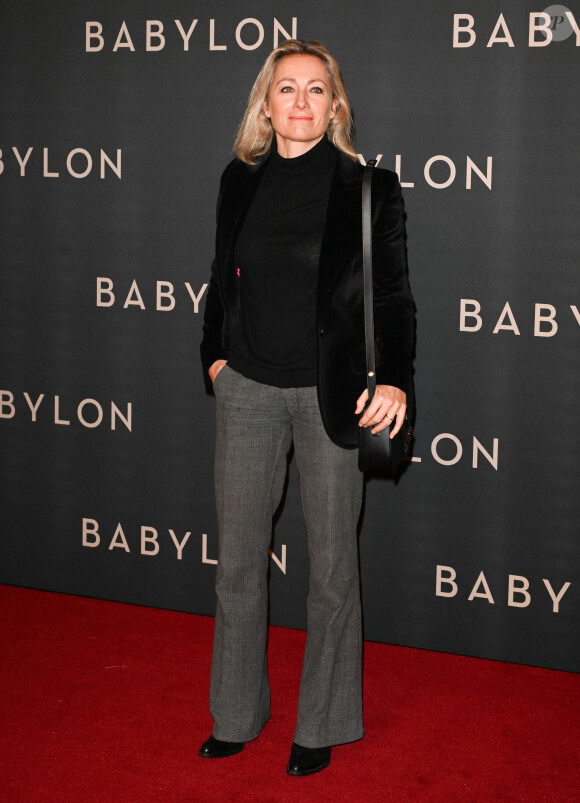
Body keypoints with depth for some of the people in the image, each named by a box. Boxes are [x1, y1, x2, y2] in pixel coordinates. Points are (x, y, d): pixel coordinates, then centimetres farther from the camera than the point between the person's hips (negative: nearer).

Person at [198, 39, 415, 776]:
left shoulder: (367, 187, -5)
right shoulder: (240, 182, 6)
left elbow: (392, 293, -6)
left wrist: (393, 380, -19)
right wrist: (214, 353, 8)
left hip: (331, 395, -3)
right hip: (248, 387, 4)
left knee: (333, 568, 7)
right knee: (238, 561, 11)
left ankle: (322, 725, 24)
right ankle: (236, 715, 29)